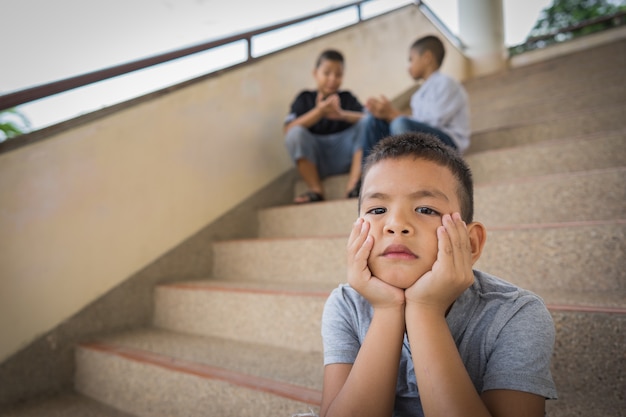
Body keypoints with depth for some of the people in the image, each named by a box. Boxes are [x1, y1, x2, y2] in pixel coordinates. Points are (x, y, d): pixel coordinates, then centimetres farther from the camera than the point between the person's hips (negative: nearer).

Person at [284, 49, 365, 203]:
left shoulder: (347, 98, 12)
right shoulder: (305, 99, 9)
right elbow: (288, 129, -8)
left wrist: (342, 115, -26)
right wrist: (318, 112, -22)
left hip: (345, 156, 1)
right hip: (316, 159, -1)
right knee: (296, 133, -25)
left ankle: (353, 185, -26)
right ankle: (316, 190, -20)